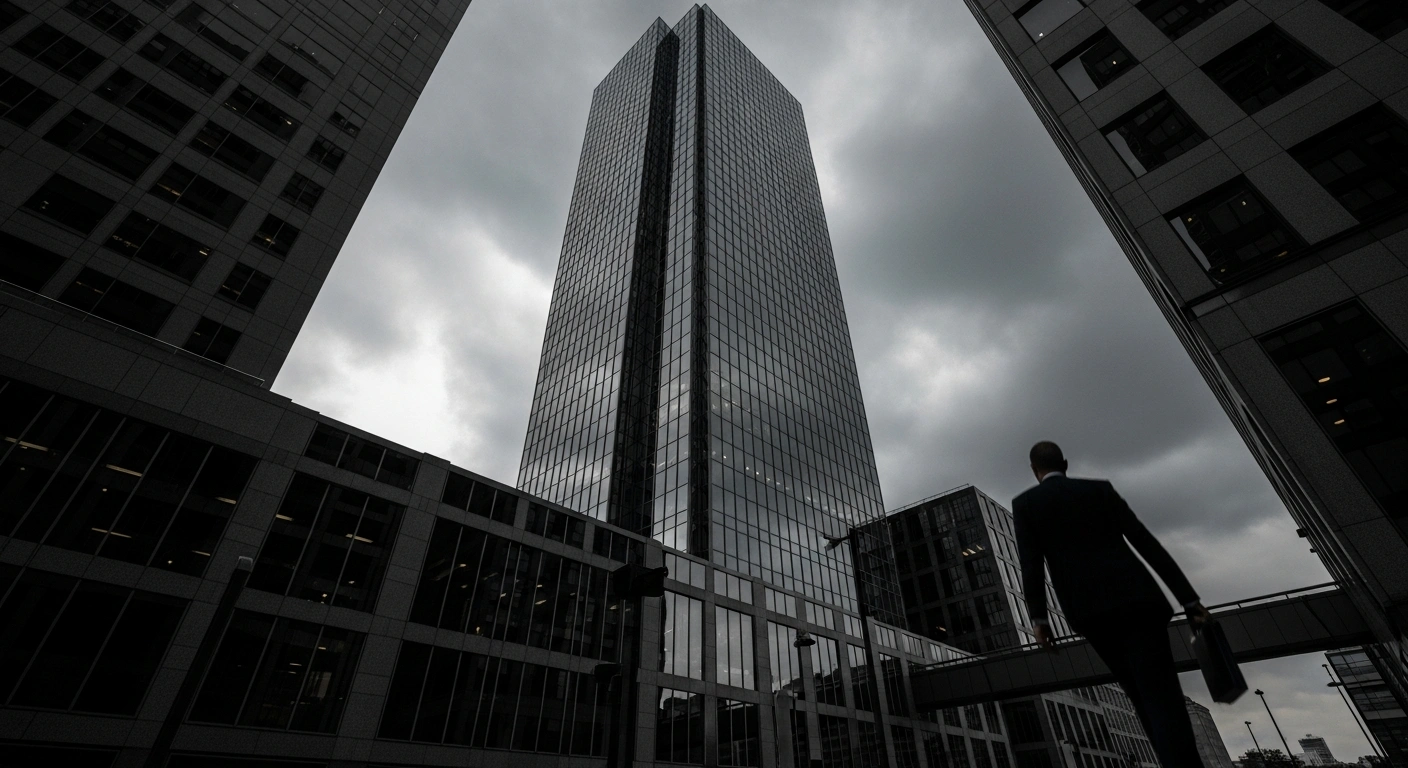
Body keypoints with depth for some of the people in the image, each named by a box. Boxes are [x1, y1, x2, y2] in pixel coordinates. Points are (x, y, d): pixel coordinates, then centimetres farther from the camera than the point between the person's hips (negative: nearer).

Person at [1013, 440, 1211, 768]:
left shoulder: (1024, 503, 11)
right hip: (1137, 598, 1)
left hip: (1091, 612, -1)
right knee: (1162, 698, -5)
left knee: (1148, 701, 13)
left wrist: (1038, 617, -5)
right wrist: (1189, 598, 9)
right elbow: (1146, 542, 9)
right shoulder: (1100, 488, 16)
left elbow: (1030, 562, -2)